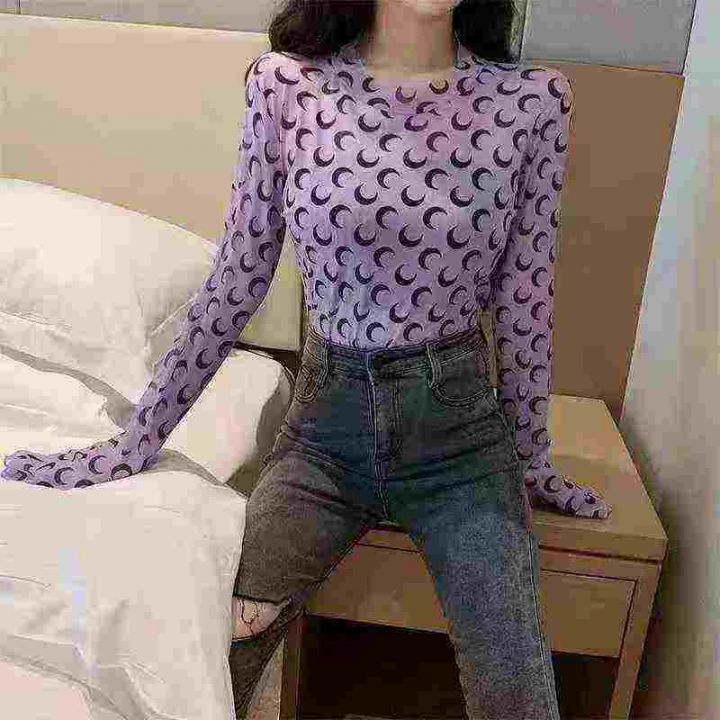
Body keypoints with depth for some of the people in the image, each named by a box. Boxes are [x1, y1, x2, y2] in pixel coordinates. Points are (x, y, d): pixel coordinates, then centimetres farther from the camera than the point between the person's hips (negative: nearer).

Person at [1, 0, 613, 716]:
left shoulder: (534, 99, -6)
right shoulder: (287, 82, -6)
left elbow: (523, 299, 2)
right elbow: (236, 281, 0)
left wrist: (531, 459, 11)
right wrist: (137, 439, 3)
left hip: (460, 421, 1)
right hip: (325, 417, 0)